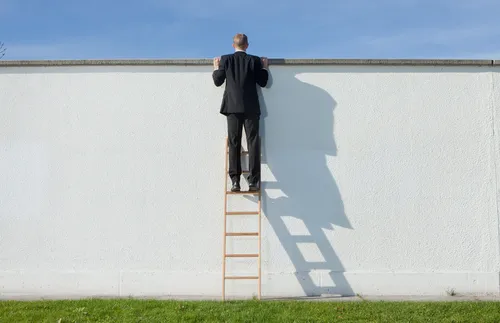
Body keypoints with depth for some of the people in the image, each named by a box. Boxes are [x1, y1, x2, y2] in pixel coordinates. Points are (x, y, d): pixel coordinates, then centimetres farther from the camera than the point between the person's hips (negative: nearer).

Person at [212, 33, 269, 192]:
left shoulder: (225, 59, 3)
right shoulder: (255, 60, 3)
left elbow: (217, 81, 6)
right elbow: (262, 82, 5)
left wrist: (216, 67, 22)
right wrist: (264, 67, 19)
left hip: (233, 106, 1)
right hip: (251, 107, 0)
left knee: (234, 143, 2)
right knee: (253, 143, -1)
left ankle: (235, 180, -5)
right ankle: (253, 181, -7)